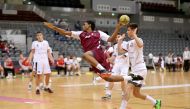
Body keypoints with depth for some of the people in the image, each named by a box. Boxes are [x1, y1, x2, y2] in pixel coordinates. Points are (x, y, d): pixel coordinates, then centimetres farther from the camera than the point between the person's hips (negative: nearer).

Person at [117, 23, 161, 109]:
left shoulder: (138, 40, -10)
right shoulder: (129, 43, 15)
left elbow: (140, 45, -35)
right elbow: (120, 50, 5)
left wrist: (134, 35, -30)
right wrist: (120, 39, 5)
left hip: (140, 69, -10)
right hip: (135, 70, 10)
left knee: (128, 88, -21)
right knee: (136, 94, 13)